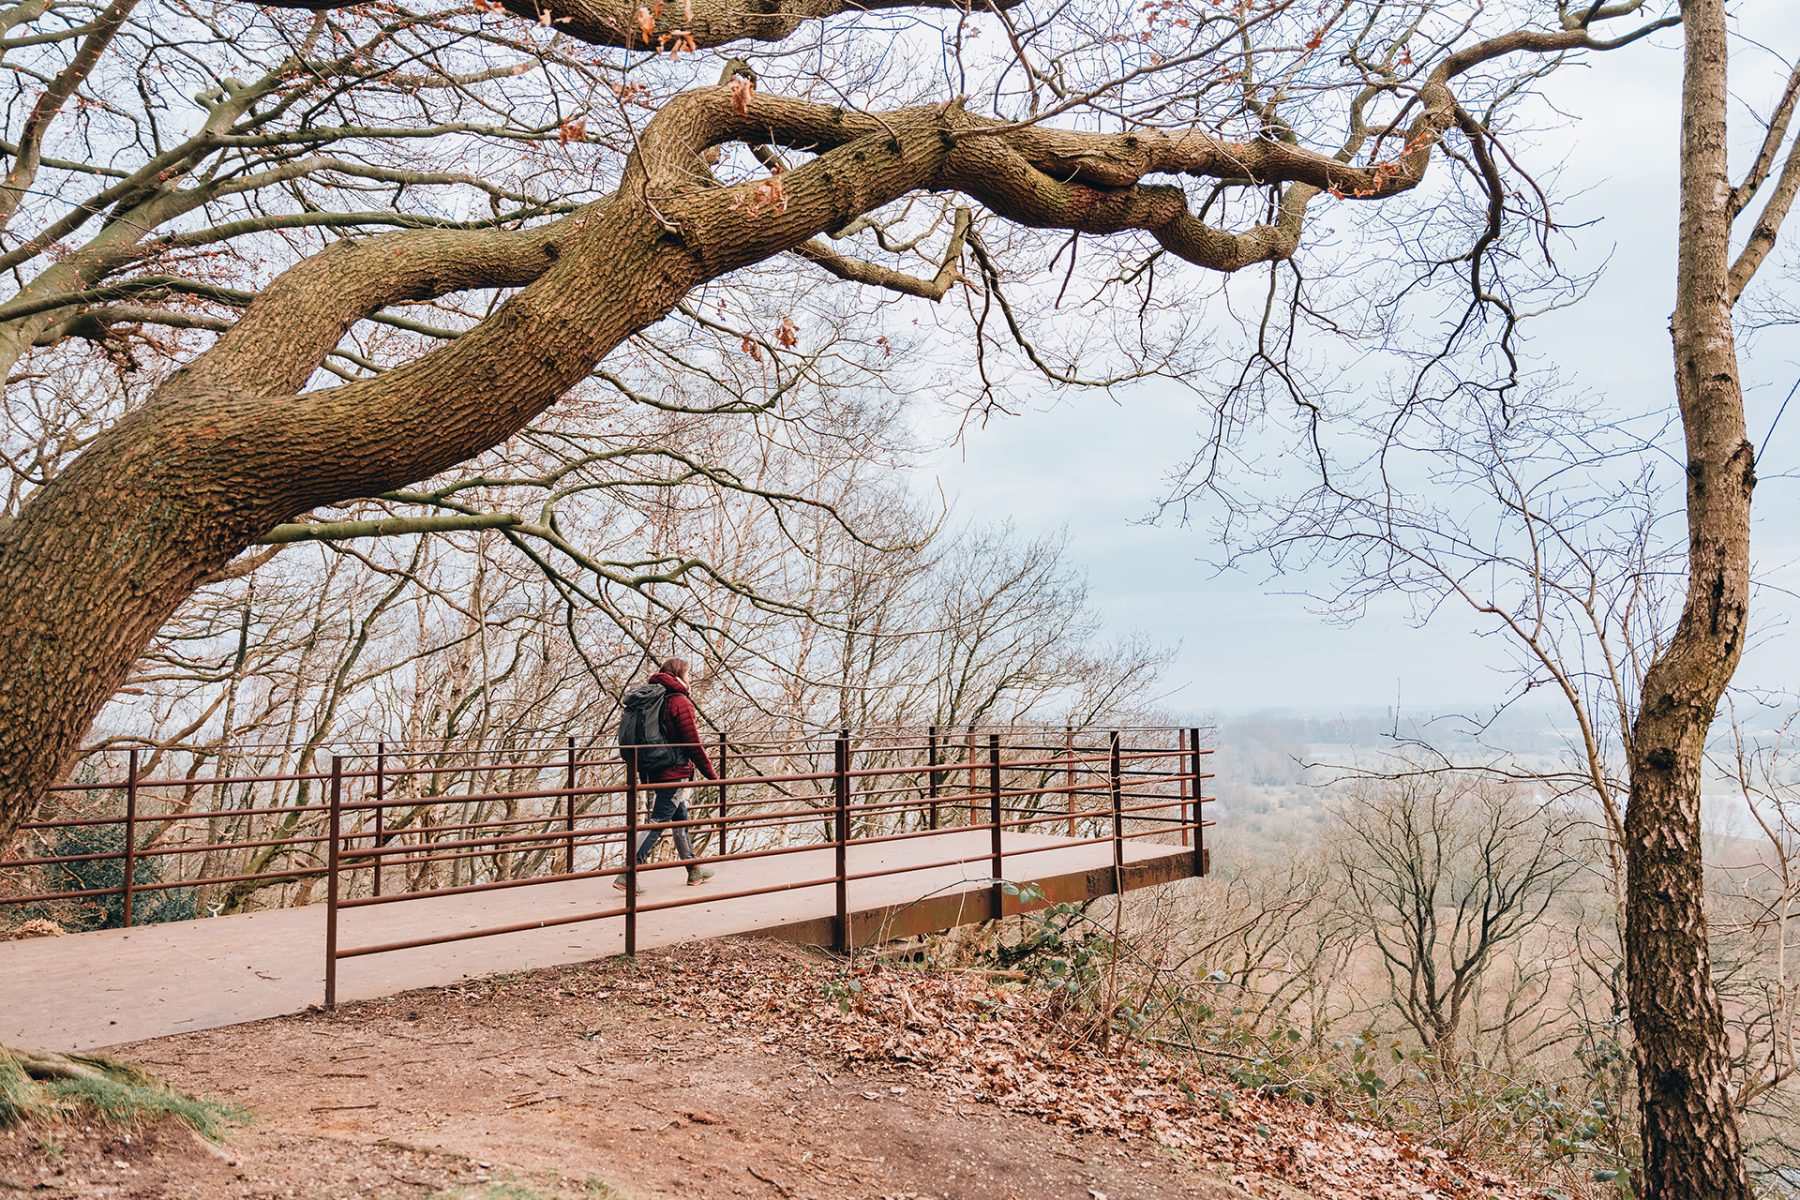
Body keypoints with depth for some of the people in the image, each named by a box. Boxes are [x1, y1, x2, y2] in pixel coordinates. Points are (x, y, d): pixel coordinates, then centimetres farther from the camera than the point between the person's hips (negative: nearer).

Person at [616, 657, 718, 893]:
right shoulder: (681, 703, -13)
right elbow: (693, 744, -14)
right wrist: (711, 774, -6)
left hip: (654, 772, 9)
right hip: (674, 772, -9)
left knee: (680, 816, 19)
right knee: (658, 822, -8)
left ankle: (694, 870, 29)